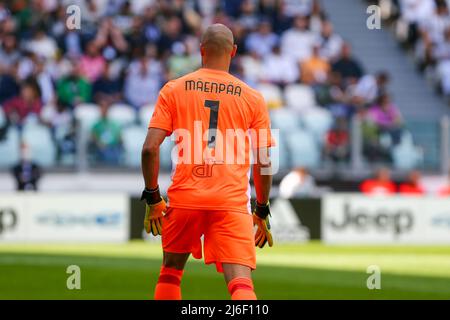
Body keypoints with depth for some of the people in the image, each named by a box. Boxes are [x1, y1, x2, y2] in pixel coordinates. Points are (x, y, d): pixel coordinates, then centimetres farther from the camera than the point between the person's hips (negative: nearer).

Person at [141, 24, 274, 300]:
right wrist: (262, 212, 17)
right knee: (241, 282, -11)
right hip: (232, 202, -1)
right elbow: (263, 163, 6)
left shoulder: (173, 90, 6)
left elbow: (150, 148, -2)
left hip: (185, 198, 1)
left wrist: (152, 198, 8)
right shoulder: (253, 98, 6)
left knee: (171, 270, 23)